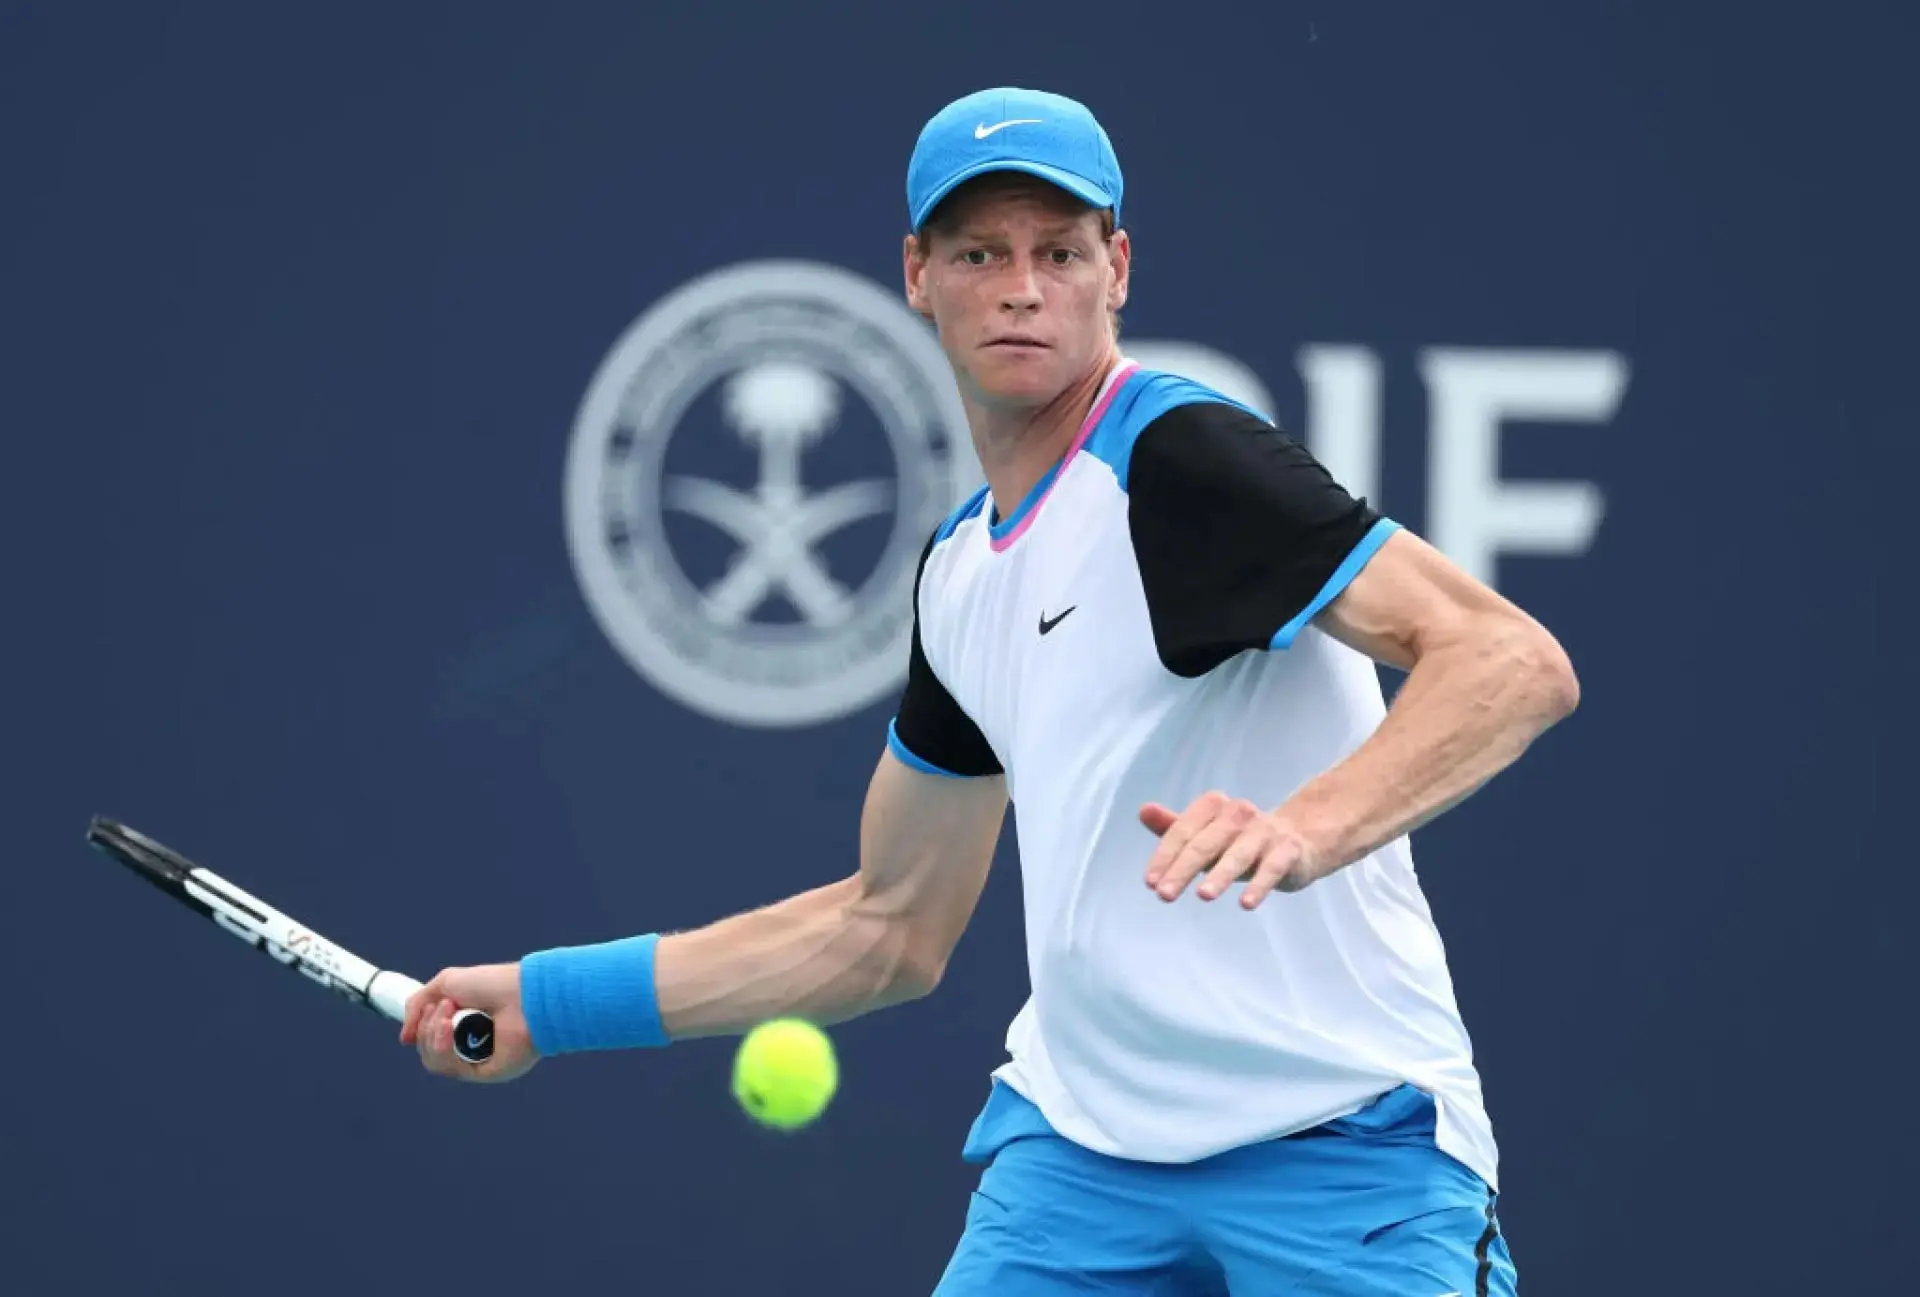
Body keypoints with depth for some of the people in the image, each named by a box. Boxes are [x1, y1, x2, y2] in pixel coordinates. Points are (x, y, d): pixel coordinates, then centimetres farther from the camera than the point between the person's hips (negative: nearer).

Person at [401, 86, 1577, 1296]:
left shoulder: (1180, 458, -10)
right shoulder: (959, 573, 14)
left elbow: (1517, 663, -21)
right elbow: (890, 929, 24)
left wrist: (1307, 827, -37)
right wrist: (546, 1001, 22)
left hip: (1337, 1138, -7)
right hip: (1081, 1139, 7)